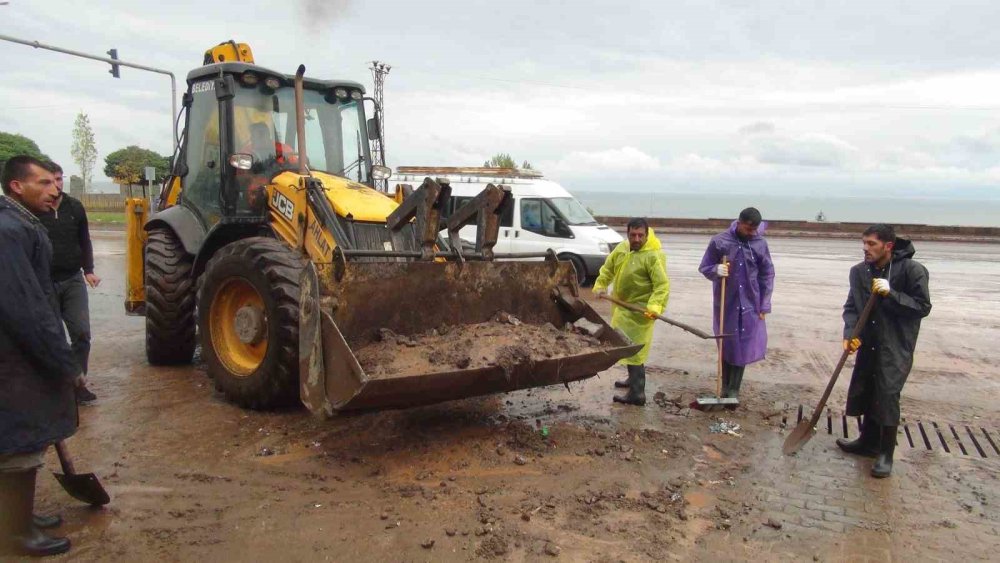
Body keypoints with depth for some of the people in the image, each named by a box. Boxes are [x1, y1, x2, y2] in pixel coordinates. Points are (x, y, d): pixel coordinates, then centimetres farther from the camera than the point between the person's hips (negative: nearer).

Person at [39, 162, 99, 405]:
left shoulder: (75, 206, 4)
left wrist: (88, 270, 5)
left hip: (73, 280, 3)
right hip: (44, 283, -3)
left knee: (81, 333, 0)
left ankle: (78, 382, 12)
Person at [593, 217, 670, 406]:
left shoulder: (654, 255, -21)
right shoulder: (622, 248, 2)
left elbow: (662, 285, -25)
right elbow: (608, 267, 15)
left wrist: (654, 307, -38)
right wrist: (601, 285, 1)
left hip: (640, 309, -8)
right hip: (622, 305, 8)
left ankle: (637, 394, -4)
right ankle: (634, 379, 40)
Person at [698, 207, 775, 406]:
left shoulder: (760, 244, -3)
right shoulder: (719, 242, -9)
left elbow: (767, 275, 4)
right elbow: (704, 268, -2)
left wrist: (764, 305, 1)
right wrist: (716, 270, -25)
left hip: (750, 304, 1)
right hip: (726, 304, -1)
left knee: (744, 347, 4)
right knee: (727, 346, 8)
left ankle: (734, 391, 15)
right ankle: (725, 388, 23)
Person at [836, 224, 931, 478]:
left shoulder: (912, 270, -12)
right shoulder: (859, 271, 2)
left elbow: (923, 307, -11)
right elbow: (852, 306, 5)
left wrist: (890, 294, -23)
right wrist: (850, 333, -11)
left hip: (896, 347, -5)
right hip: (868, 344, 5)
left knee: (887, 396, -9)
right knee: (865, 393, 11)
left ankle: (886, 454, 5)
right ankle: (869, 442, 31)